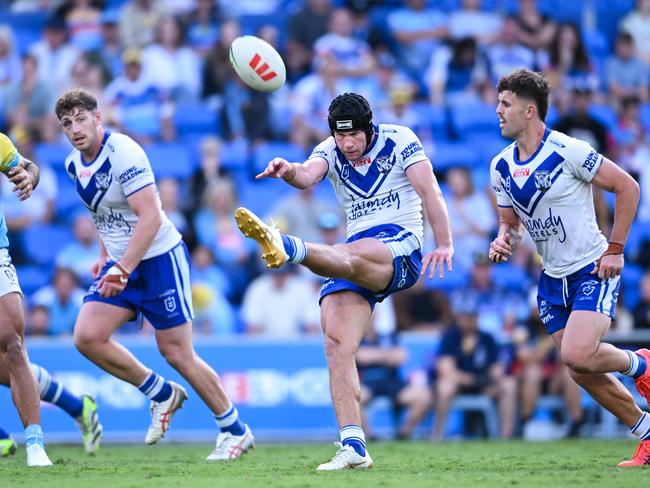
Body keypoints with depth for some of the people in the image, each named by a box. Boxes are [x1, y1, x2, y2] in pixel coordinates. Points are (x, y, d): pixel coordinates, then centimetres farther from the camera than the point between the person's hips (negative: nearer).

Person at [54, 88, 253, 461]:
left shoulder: (124, 154, -21)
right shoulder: (74, 164, 4)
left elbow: (150, 218, -28)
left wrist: (122, 270, -33)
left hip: (160, 259, -8)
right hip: (120, 263, 8)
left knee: (177, 354, -5)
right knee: (87, 337, -10)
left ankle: (236, 431, 11)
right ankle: (163, 395, 9)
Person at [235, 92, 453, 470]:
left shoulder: (399, 140, 1)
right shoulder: (330, 152, 10)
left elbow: (428, 191, -7)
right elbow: (308, 176, -12)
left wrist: (444, 244, -19)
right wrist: (288, 171, -37)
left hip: (401, 245, -5)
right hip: (357, 255, 5)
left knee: (349, 257, -38)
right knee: (337, 345, -13)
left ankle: (287, 247, -69)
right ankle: (353, 448, -16)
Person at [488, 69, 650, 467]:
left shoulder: (568, 151, -17)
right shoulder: (501, 166, 3)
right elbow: (511, 221, 17)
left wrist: (615, 249, -13)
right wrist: (504, 242, -7)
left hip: (594, 269, -7)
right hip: (553, 278, 7)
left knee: (578, 355, -24)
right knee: (582, 372, 3)